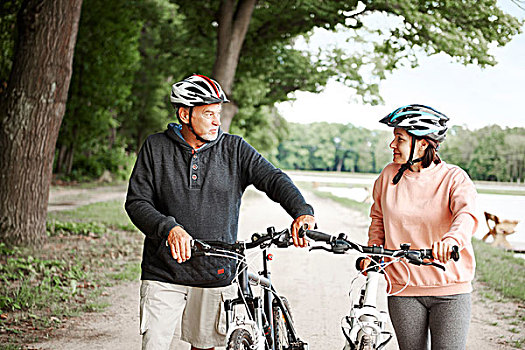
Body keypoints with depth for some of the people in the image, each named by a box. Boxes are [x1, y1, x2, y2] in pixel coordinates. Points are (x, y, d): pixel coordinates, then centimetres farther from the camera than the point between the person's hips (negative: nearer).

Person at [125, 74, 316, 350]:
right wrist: (169, 228, -23)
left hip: (216, 274, 1)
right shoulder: (156, 148, 1)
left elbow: (273, 179, -8)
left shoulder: (234, 149, 2)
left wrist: (302, 212, -28)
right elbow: (136, 202, -4)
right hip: (164, 273, -1)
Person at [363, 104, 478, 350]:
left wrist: (451, 239, -45)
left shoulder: (455, 178, -6)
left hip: (450, 292, -2)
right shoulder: (389, 176, 4)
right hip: (404, 289, 2)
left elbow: (466, 214, -24)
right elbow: (378, 218, 18)